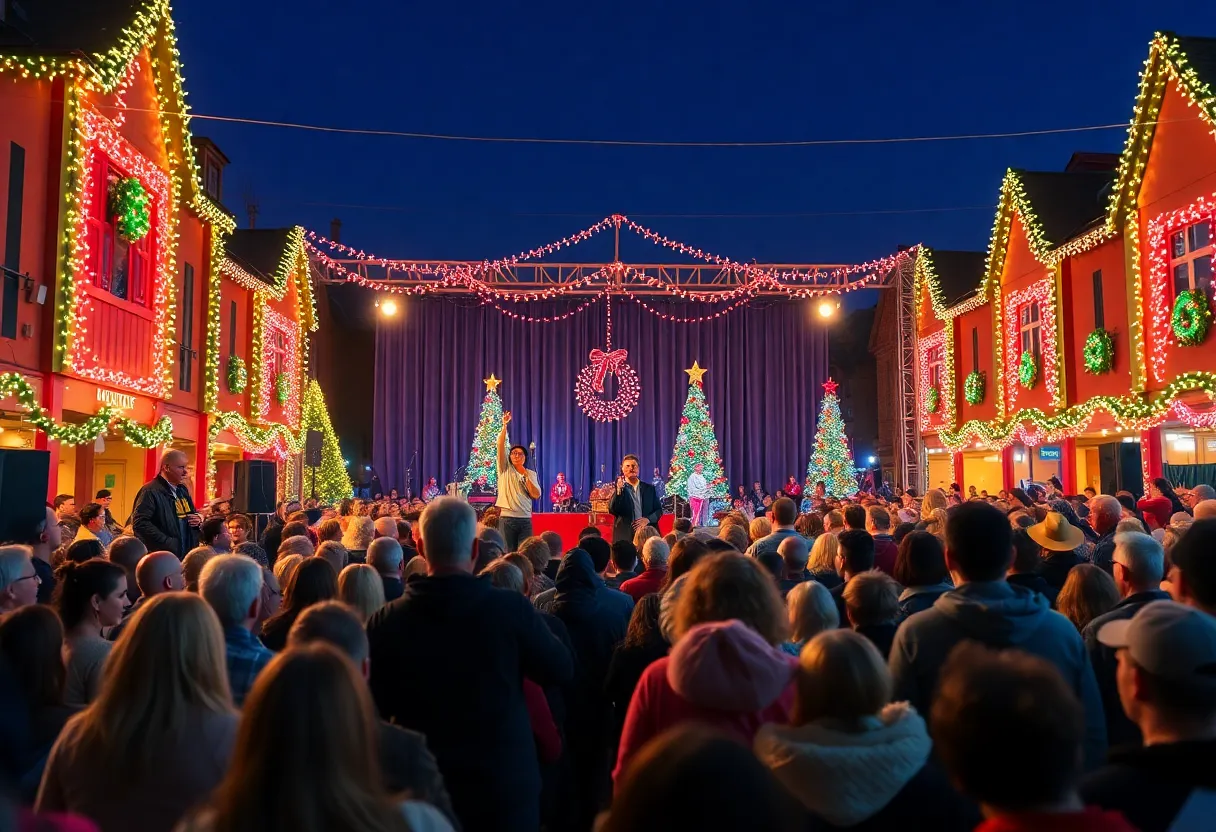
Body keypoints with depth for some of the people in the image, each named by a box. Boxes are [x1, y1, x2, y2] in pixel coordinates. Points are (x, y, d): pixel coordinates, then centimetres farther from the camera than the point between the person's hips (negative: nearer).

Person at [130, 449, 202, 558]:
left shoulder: (182, 489, 16)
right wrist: (167, 543, -25)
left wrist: (199, 518, 4)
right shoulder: (150, 491, -12)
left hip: (187, 554, 8)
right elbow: (140, 523, -21)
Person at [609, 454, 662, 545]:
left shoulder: (650, 488, 13)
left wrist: (648, 519, -6)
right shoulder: (618, 488, 5)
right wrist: (619, 490, -20)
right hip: (625, 537, -2)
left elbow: (659, 509, 13)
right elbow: (612, 510, -8)